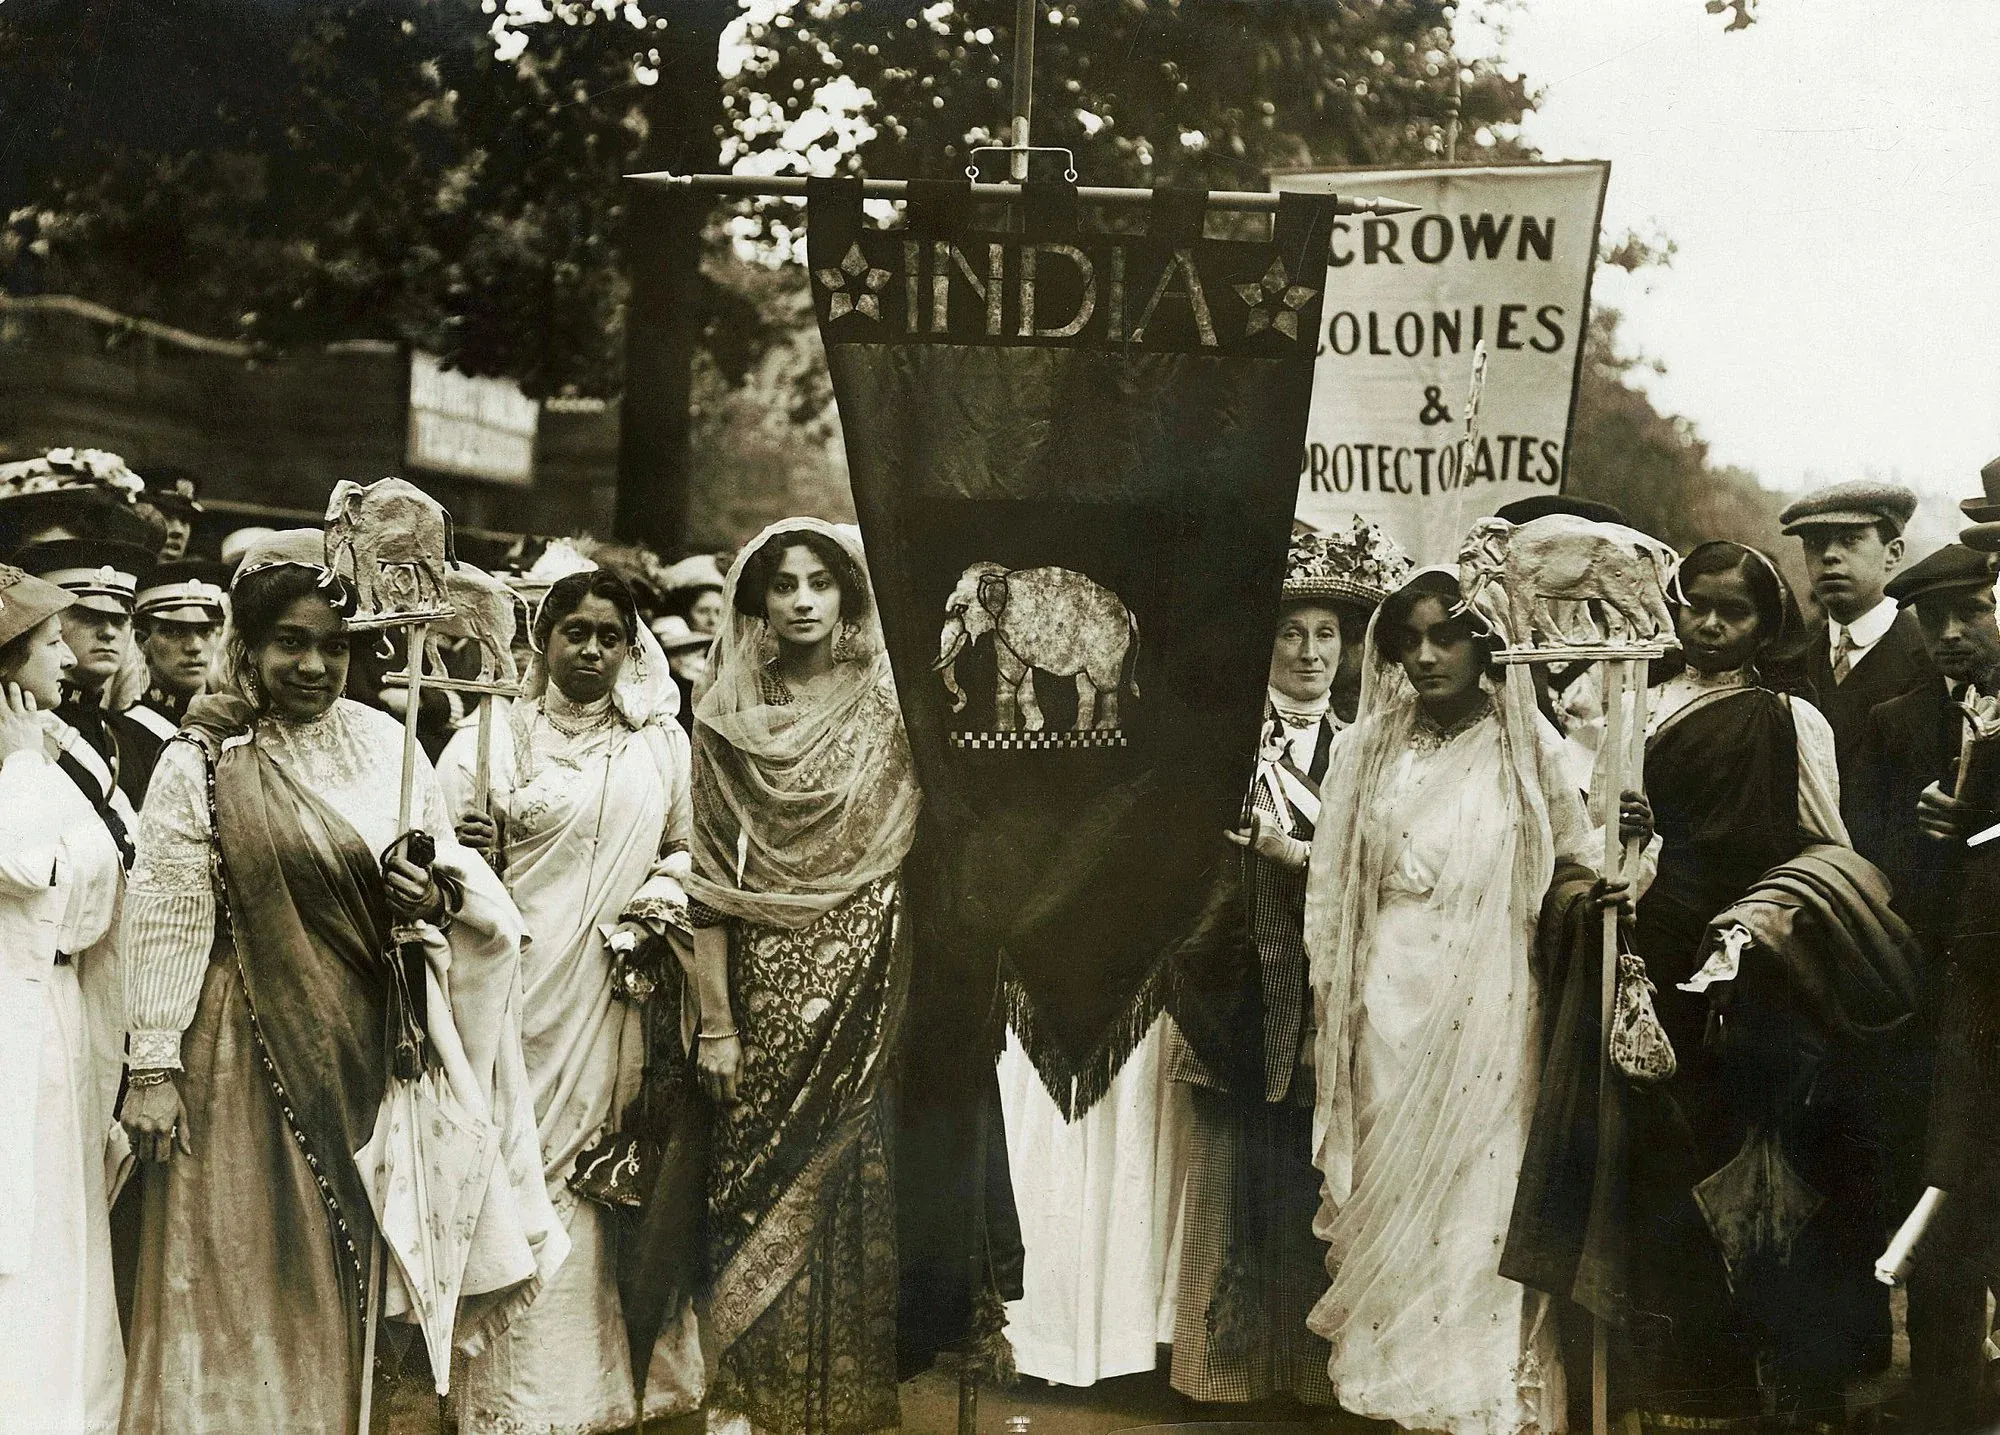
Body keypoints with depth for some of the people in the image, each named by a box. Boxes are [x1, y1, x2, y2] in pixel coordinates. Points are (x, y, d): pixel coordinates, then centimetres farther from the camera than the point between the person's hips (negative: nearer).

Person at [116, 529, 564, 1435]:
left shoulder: (386, 745, 5)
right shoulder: (202, 763, -7)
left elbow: (464, 877, 10)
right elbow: (164, 920, -9)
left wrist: (435, 896, -13)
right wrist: (153, 1068, -12)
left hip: (367, 1049, 4)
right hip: (247, 1054, -4)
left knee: (331, 1281, 12)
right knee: (243, 1277, 2)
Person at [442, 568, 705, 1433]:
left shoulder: (662, 745, 11)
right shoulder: (495, 738, 3)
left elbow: (685, 851, 18)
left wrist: (661, 903, -1)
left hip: (619, 997, 3)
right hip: (524, 993, -2)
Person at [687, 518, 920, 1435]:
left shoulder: (890, 711, 4)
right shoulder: (727, 718, 3)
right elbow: (709, 879, 0)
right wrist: (715, 1021, -5)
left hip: (868, 989, 0)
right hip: (767, 983, 0)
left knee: (857, 1190, 1)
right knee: (758, 1186, 1)